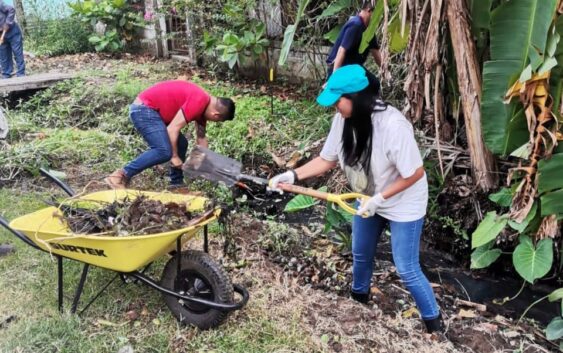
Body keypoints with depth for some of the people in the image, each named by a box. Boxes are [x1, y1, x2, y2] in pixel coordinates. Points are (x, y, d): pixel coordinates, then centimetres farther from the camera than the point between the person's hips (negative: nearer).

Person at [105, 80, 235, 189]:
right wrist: (175, 156, -11)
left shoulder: (203, 105, 11)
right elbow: (172, 129, -21)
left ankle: (176, 184, 18)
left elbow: (201, 137, 22)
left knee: (181, 144, 12)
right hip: (144, 109, -11)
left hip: (151, 109, 11)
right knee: (164, 151, -20)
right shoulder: (198, 102, -21)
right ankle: (121, 176, -18)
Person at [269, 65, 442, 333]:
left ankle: (433, 321, 25)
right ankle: (358, 296, 52)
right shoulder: (343, 120, -17)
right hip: (369, 199, 7)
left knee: (406, 269, 1)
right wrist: (293, 175, -18)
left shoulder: (393, 126, -36)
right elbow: (327, 159, -7)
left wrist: (379, 198, -27)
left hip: (403, 203, -6)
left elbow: (415, 174, -27)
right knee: (361, 254, 23)